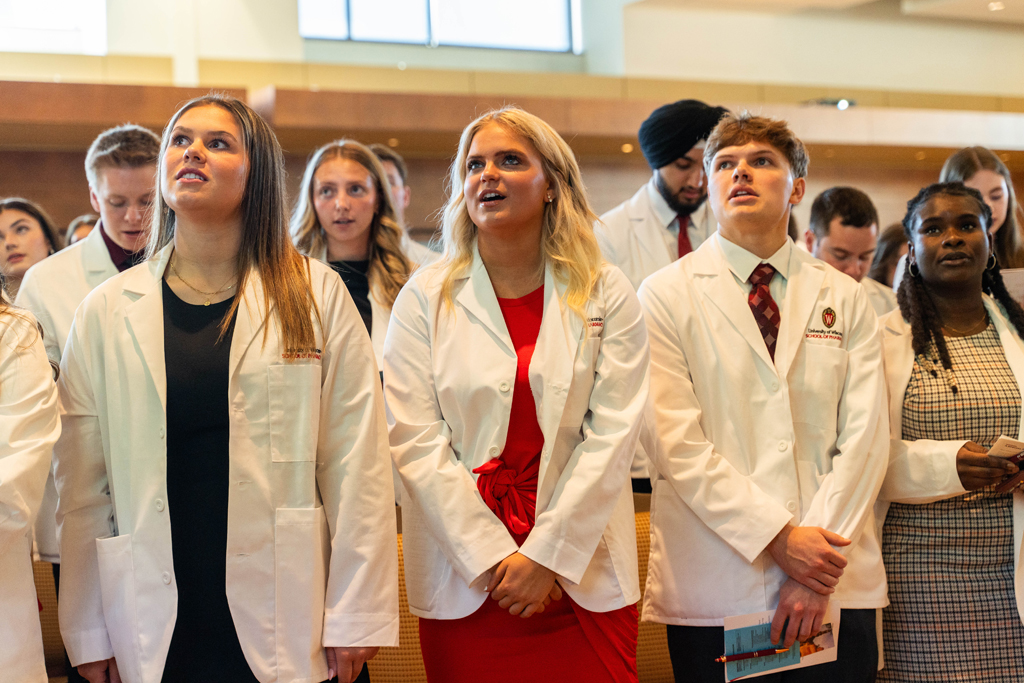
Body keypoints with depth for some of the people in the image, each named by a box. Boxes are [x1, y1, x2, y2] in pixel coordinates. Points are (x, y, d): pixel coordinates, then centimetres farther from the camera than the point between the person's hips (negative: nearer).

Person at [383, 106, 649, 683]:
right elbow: (415, 441, -4)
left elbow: (612, 436, -3)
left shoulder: (608, 295, 3)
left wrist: (545, 555, -11)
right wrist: (493, 558, -11)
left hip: (583, 578, 0)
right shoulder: (426, 298, 3)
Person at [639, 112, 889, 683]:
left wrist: (818, 570, -10)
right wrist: (778, 536, -14)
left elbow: (864, 435, 1)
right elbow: (675, 442, -7)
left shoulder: (846, 300, 10)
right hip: (714, 588, -2)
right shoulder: (666, 295, 2)